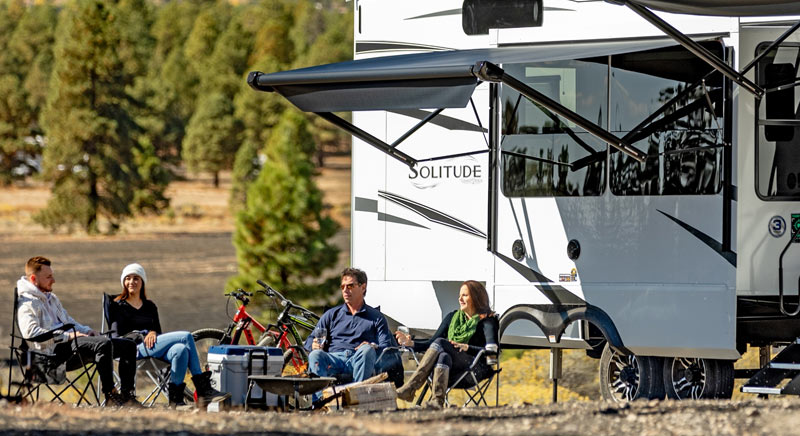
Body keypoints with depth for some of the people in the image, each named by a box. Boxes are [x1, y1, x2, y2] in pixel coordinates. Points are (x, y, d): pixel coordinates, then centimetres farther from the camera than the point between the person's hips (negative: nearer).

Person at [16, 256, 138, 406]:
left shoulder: (52, 298, 27)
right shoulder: (27, 303, -5)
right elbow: (30, 332, -21)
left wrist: (87, 331, 13)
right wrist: (67, 335, -22)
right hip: (55, 349, -10)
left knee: (129, 346, 0)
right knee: (104, 344, -35)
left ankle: (127, 395, -7)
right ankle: (110, 396, -35)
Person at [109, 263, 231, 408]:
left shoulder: (149, 306, 28)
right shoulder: (118, 306, 12)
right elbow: (117, 335, 0)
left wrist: (153, 333, -3)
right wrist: (141, 337, -13)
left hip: (153, 345, 6)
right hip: (135, 347, -5)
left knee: (180, 350, -33)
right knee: (186, 337, -26)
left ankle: (175, 398, -38)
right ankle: (203, 388, -26)